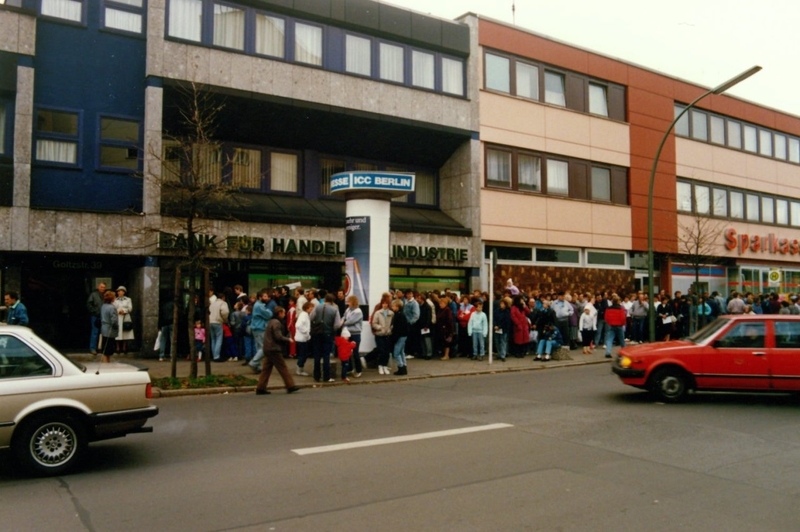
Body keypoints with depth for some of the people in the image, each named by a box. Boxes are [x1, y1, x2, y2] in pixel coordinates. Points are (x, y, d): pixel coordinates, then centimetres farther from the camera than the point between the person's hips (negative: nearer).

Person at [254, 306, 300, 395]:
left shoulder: (271, 322, 18)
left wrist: (286, 339, 15)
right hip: (274, 350, -9)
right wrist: (288, 339, -4)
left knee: (266, 369, 8)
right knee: (283, 368, -4)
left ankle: (260, 388, 7)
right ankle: (290, 386, 1)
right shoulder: (276, 323, -13)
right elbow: (278, 337, -18)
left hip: (268, 349, 9)